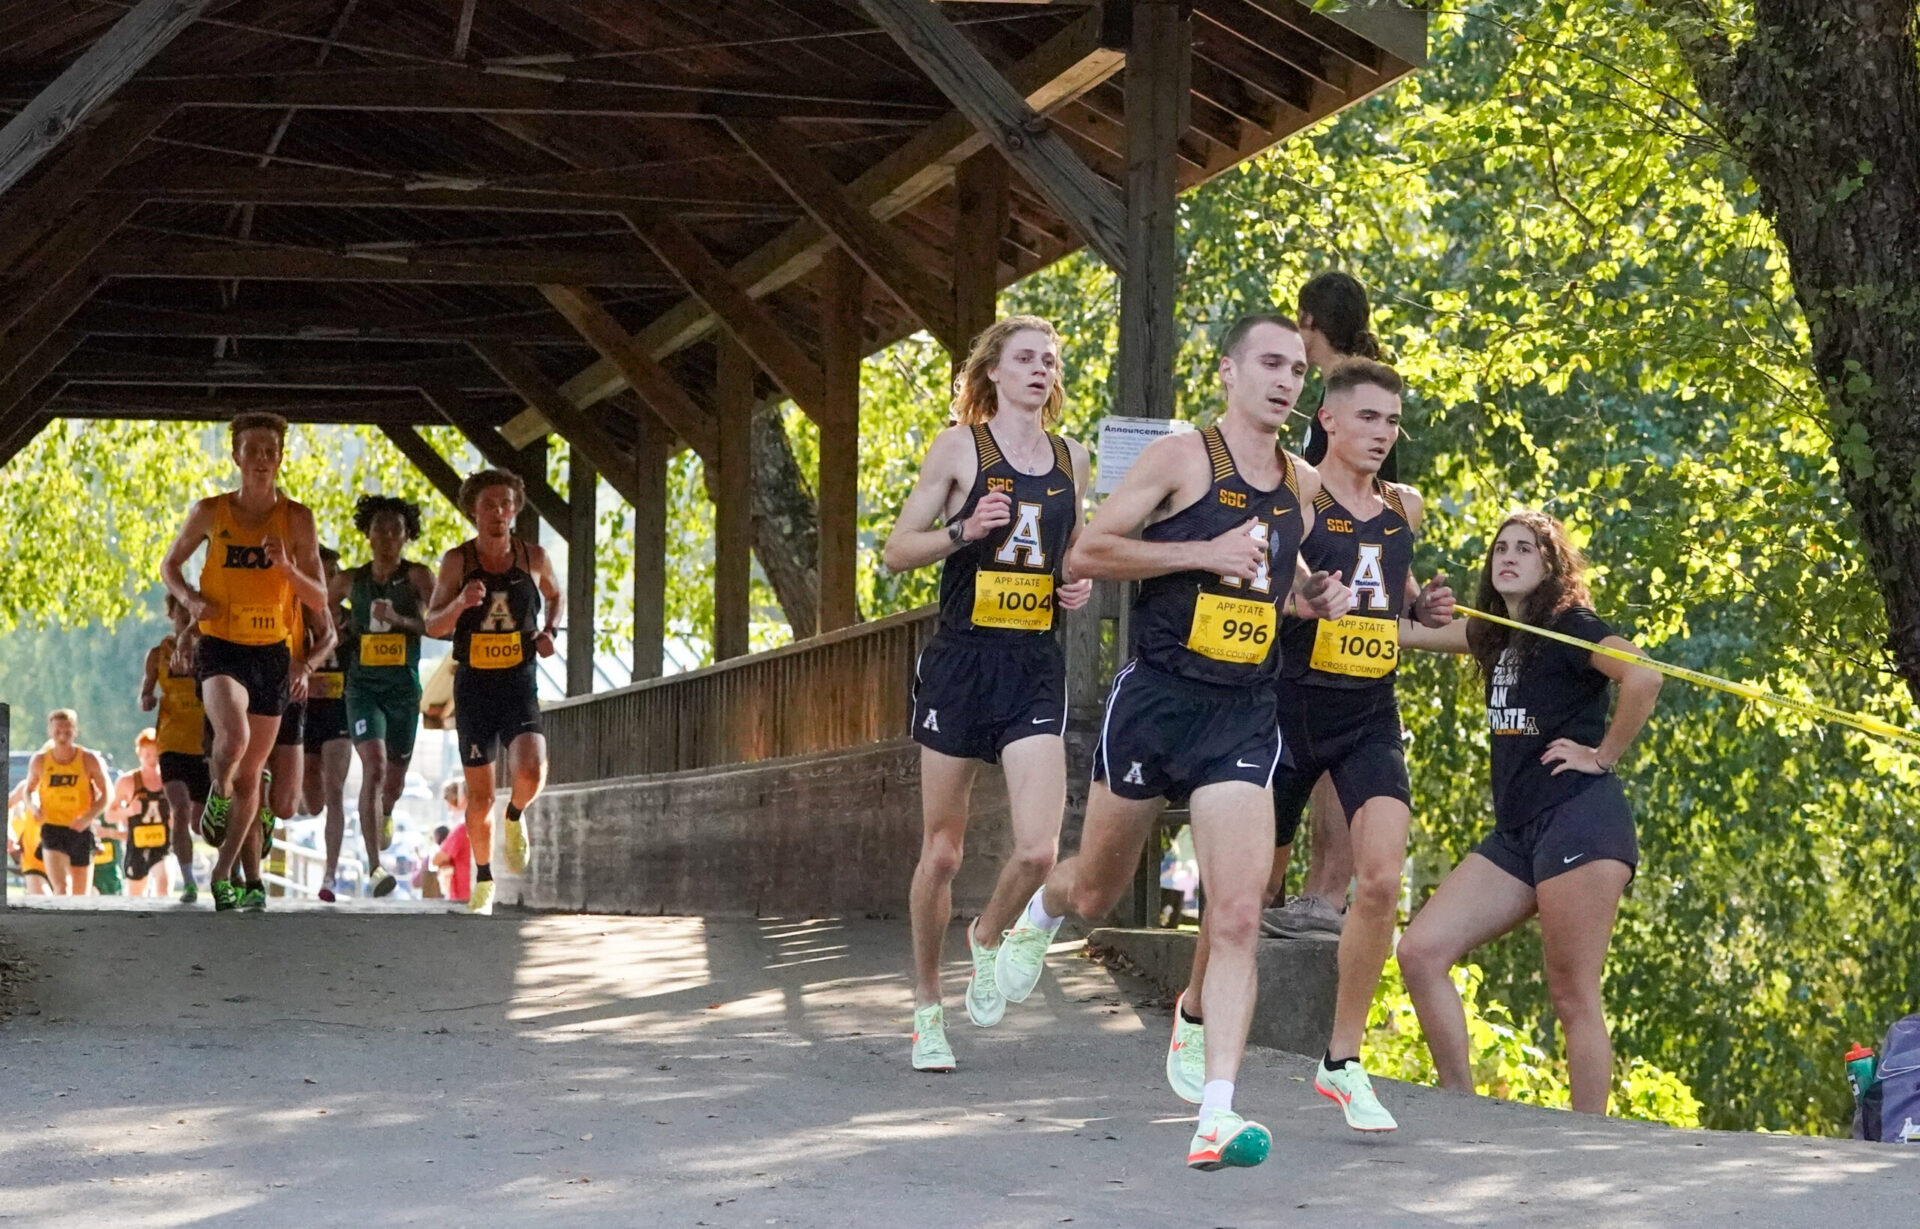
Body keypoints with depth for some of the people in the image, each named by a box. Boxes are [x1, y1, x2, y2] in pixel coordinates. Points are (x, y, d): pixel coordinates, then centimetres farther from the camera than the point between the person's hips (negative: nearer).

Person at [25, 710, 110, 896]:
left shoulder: (88, 760, -4)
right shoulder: (39, 760, -1)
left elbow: (105, 794, 1)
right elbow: (30, 789, 16)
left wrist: (88, 817, -16)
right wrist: (34, 805, -7)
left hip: (81, 831, 1)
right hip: (52, 830, -1)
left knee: (80, 896, 9)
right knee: (62, 888, -21)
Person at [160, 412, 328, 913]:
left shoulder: (296, 518, -1)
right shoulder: (210, 512, -2)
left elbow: (319, 600, 0)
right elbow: (170, 564, 13)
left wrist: (287, 567, -18)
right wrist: (189, 597, -8)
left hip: (271, 652, 2)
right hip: (221, 646, -2)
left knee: (251, 773, 9)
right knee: (234, 735, -31)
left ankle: (224, 872, 23)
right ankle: (217, 794, 0)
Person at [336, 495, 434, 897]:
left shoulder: (417, 576, -2)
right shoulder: (351, 581, 4)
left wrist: (400, 620, -25)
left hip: (404, 687, 1)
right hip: (363, 686, 0)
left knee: (394, 779, 12)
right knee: (374, 767, -19)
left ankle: (385, 815, 52)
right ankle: (374, 866, -23)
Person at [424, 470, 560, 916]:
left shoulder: (534, 558, 1)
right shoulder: (458, 561, -3)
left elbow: (554, 596, 22)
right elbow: (433, 625, -4)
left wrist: (549, 632, 2)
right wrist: (460, 602, -24)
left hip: (520, 683, 0)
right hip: (474, 684, 0)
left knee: (531, 771, -23)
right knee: (479, 795, 4)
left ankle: (514, 817, 12)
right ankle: (483, 880, 24)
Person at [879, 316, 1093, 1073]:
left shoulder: (1072, 460, 11)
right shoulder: (960, 447, -1)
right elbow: (896, 551, -1)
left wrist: (1082, 586, 4)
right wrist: (963, 531, -17)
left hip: (1037, 670, 3)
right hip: (961, 662, -3)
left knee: (1038, 849, -14)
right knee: (941, 852, 4)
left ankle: (988, 939, 18)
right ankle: (927, 1007, 21)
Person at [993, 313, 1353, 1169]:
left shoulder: (1302, 484, 10)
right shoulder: (1181, 458, -7)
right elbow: (1085, 554, -11)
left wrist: (1312, 595, 9)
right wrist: (1206, 554, -18)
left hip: (1244, 715, 3)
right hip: (1155, 701, -3)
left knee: (1237, 917, -13)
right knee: (1097, 892, 15)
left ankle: (1216, 1114, -17)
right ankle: (1044, 909, 54)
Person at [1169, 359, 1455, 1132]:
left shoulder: (1404, 509, 11)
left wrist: (1425, 607, 7)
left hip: (1370, 718, 4)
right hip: (1291, 710, -4)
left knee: (1382, 878, -15)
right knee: (1253, 885, 8)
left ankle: (1343, 1060, -4)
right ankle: (1194, 1012, 36)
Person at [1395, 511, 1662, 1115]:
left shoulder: (1569, 627, -6)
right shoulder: (1496, 635, 18)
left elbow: (1643, 675, -23)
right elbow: (1415, 633, 32)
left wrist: (1604, 754, -14)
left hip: (1578, 818, -9)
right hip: (1516, 833, 9)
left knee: (1572, 996, -9)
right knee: (1420, 951, -2)